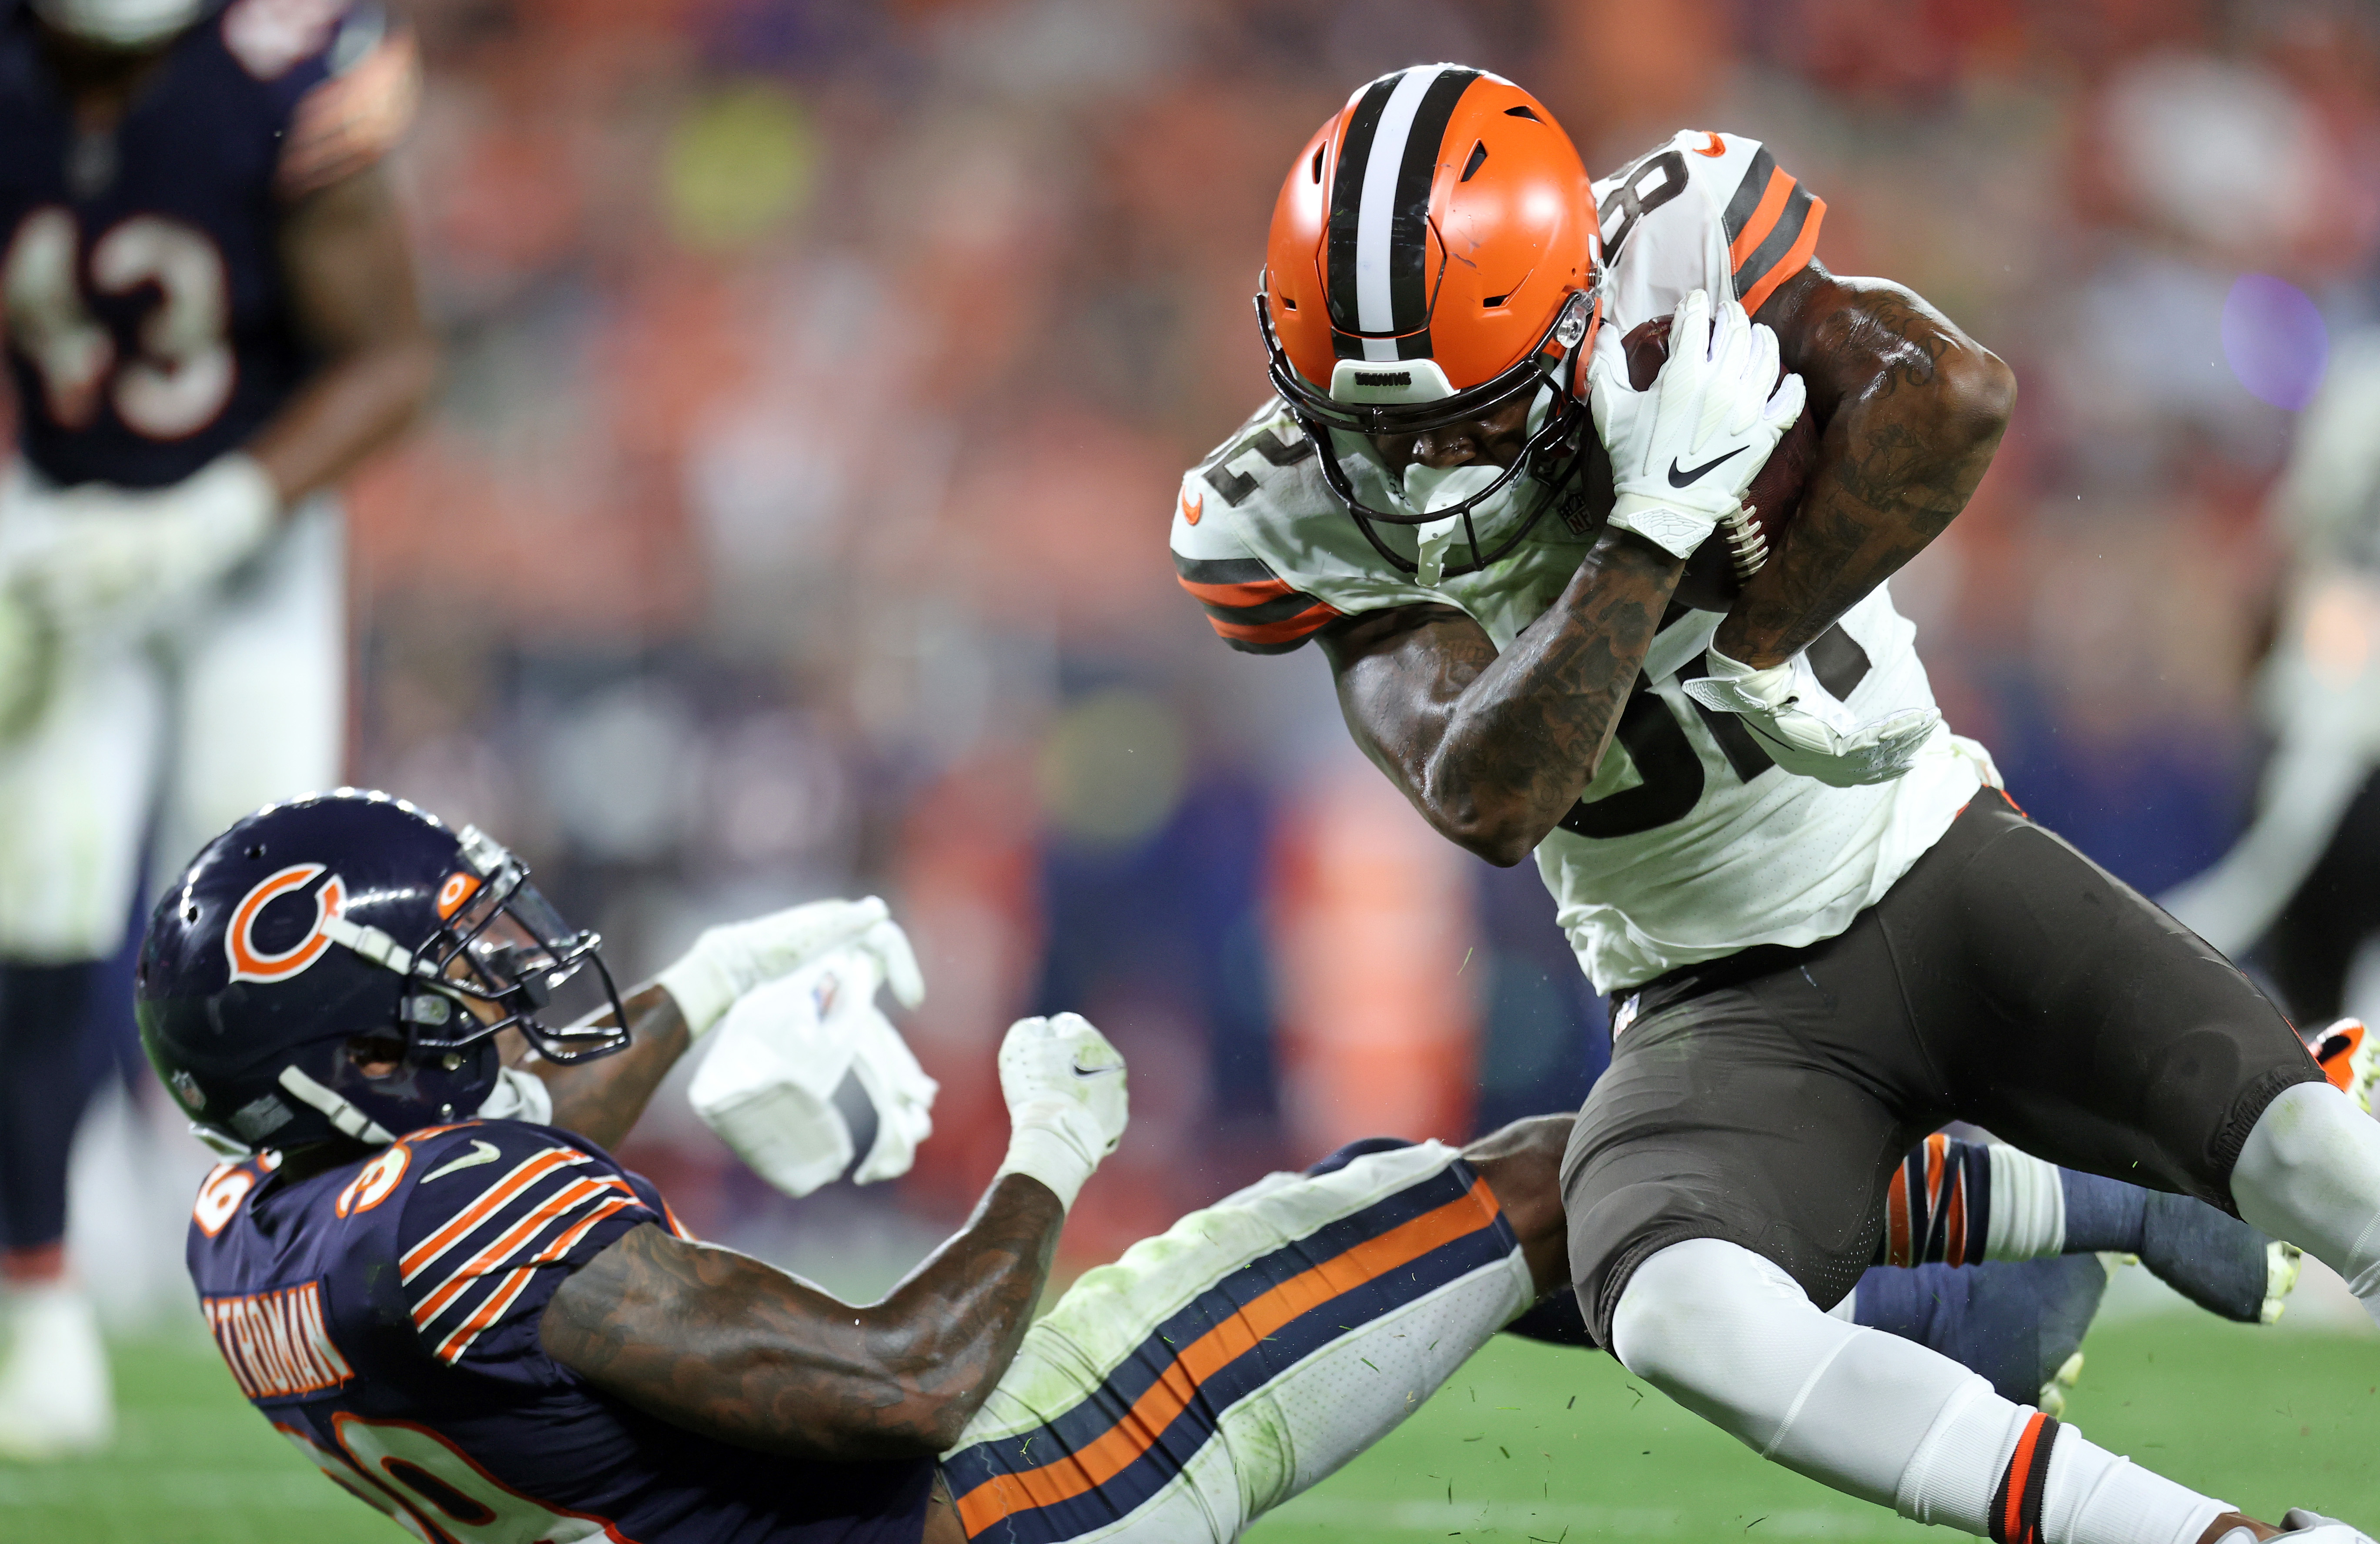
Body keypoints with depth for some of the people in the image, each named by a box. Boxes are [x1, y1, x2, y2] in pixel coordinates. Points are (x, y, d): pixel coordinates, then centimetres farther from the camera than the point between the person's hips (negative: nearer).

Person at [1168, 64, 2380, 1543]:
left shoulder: (1665, 266, -14)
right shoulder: (1311, 520, -13)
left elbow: (1956, 395, -30)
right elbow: (1490, 804, -26)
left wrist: (1746, 640, -24)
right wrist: (1657, 525, -31)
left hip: (1938, 875, 1)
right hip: (1724, 1013, -1)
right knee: (1680, 1320, -32)